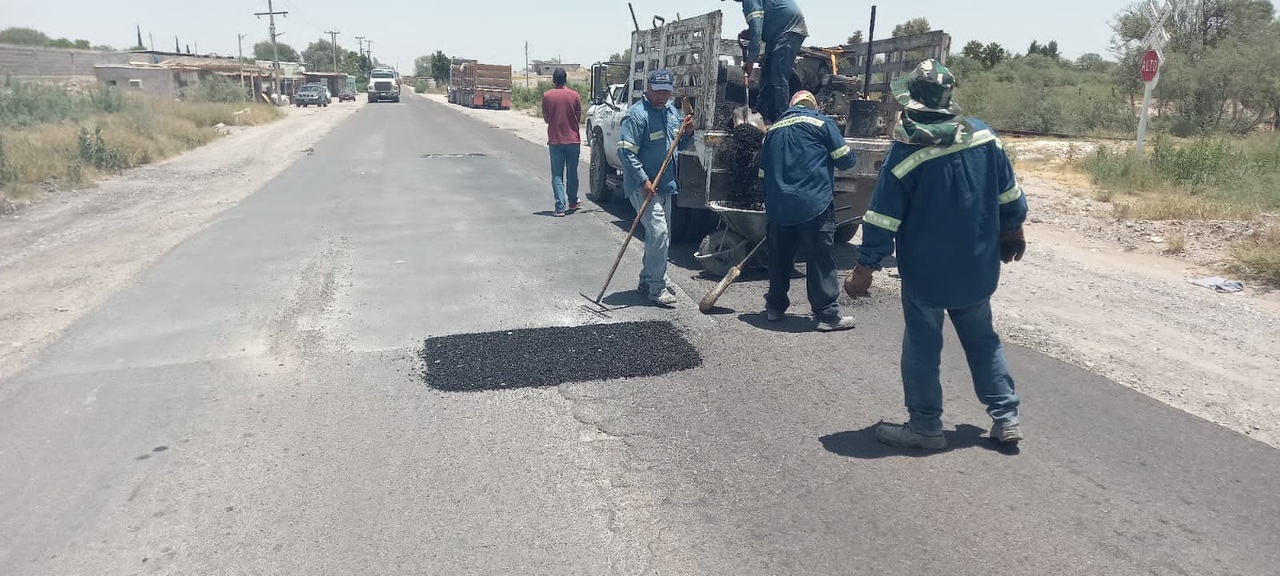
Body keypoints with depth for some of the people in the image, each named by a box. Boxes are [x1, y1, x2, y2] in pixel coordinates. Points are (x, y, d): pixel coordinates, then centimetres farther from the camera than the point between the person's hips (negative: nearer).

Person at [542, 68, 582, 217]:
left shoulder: (547, 96, -4)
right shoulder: (574, 95, -4)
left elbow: (546, 119, 4)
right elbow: (579, 118, 3)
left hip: (555, 140, -1)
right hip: (573, 139, 1)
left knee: (557, 175, 2)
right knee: (572, 173, 16)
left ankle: (560, 207, -8)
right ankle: (572, 202, 29)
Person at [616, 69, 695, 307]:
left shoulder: (672, 111, 11)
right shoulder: (637, 115, -15)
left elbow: (681, 145, 21)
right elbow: (626, 151, -20)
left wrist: (687, 132, -1)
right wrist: (644, 180, -25)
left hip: (665, 185, 9)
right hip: (642, 187, -9)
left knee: (658, 234, 16)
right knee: (658, 233, -15)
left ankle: (648, 280, 29)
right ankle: (656, 287, -8)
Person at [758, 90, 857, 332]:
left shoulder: (773, 130, 17)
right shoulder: (821, 122, 1)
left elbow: (763, 173, 20)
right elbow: (845, 159, -1)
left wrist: (769, 201, 28)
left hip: (779, 207, 5)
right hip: (814, 204, -5)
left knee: (779, 257, 16)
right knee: (821, 260, -1)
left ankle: (775, 306, 24)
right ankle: (827, 314, 1)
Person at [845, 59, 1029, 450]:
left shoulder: (906, 152, -18)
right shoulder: (983, 135, -4)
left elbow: (883, 219, -17)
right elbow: (1008, 193, 7)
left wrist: (865, 267, -10)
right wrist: (1012, 230, 23)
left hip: (925, 271, -5)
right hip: (978, 266, 5)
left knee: (922, 345, 7)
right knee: (981, 337, 19)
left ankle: (925, 426, 15)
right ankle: (1006, 417, 23)